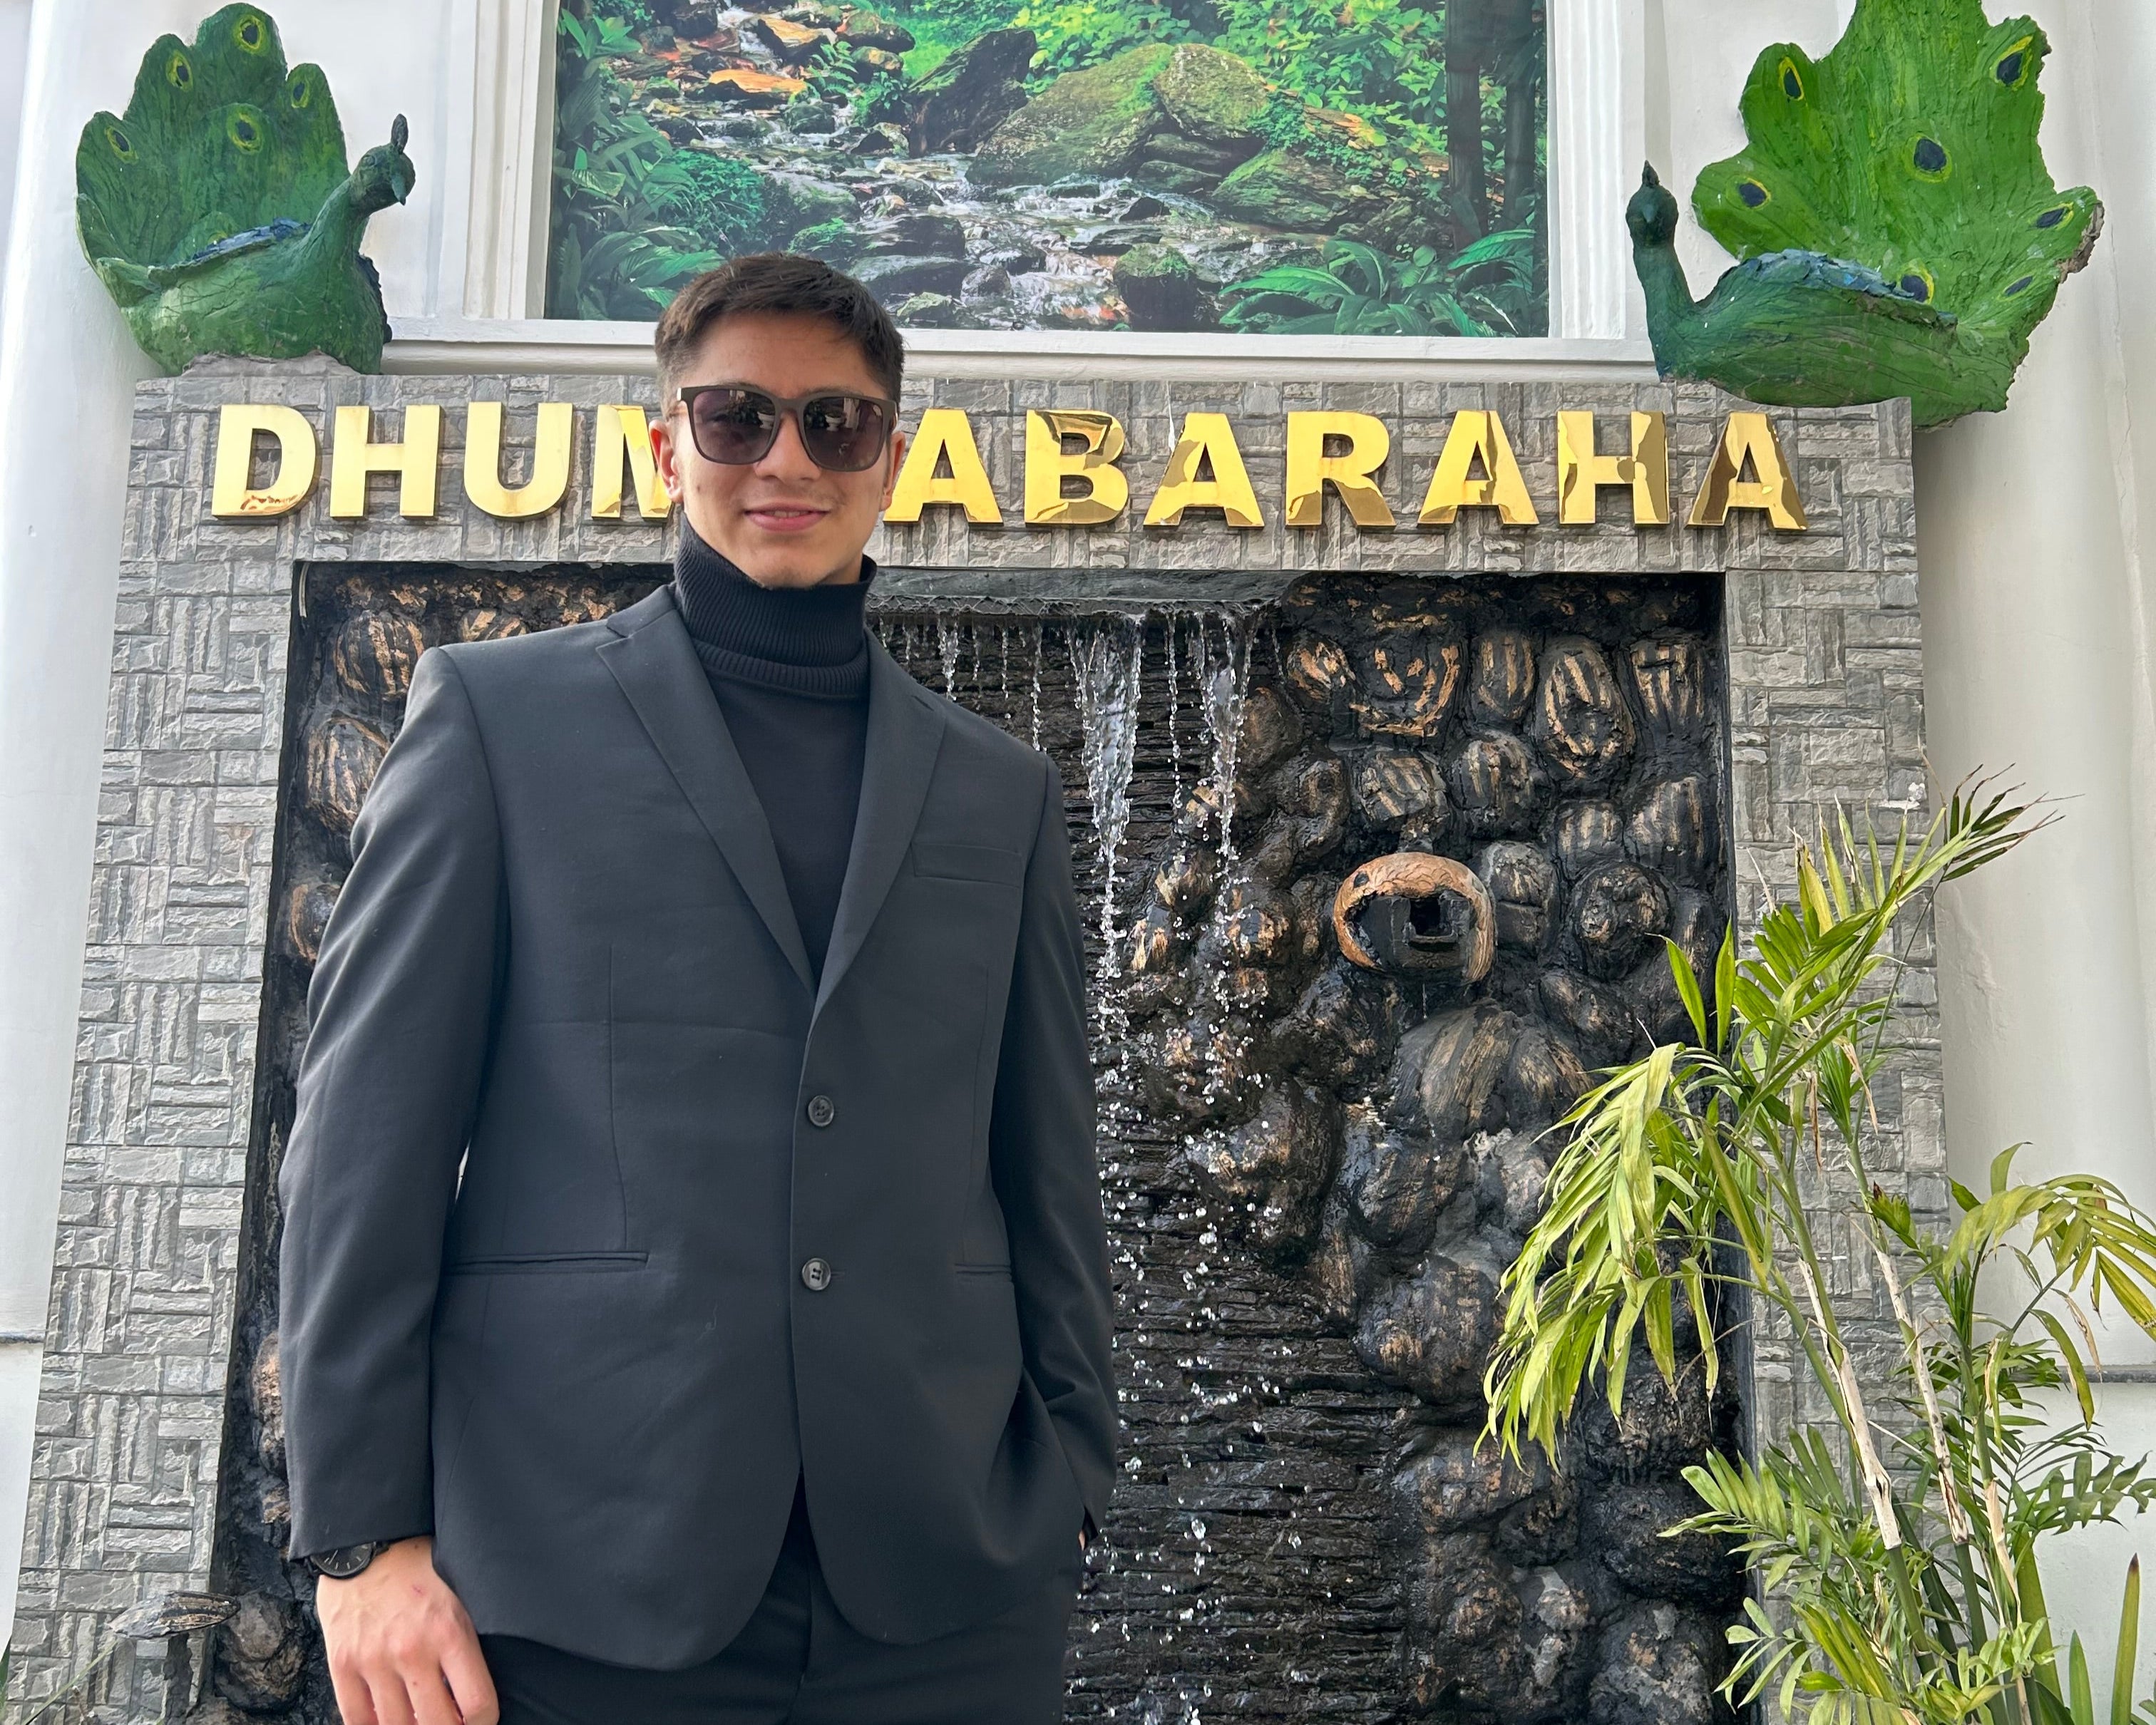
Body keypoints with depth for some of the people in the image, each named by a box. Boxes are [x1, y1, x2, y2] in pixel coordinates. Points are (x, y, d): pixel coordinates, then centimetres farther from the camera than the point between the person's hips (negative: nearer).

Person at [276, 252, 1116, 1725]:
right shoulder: (498, 714, 6)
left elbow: (1049, 1173, 13)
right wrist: (365, 1533, -5)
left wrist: (1069, 1487, 7)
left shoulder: (1001, 790, 14)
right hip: (586, 1575, -2)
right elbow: (370, 1130, 0)